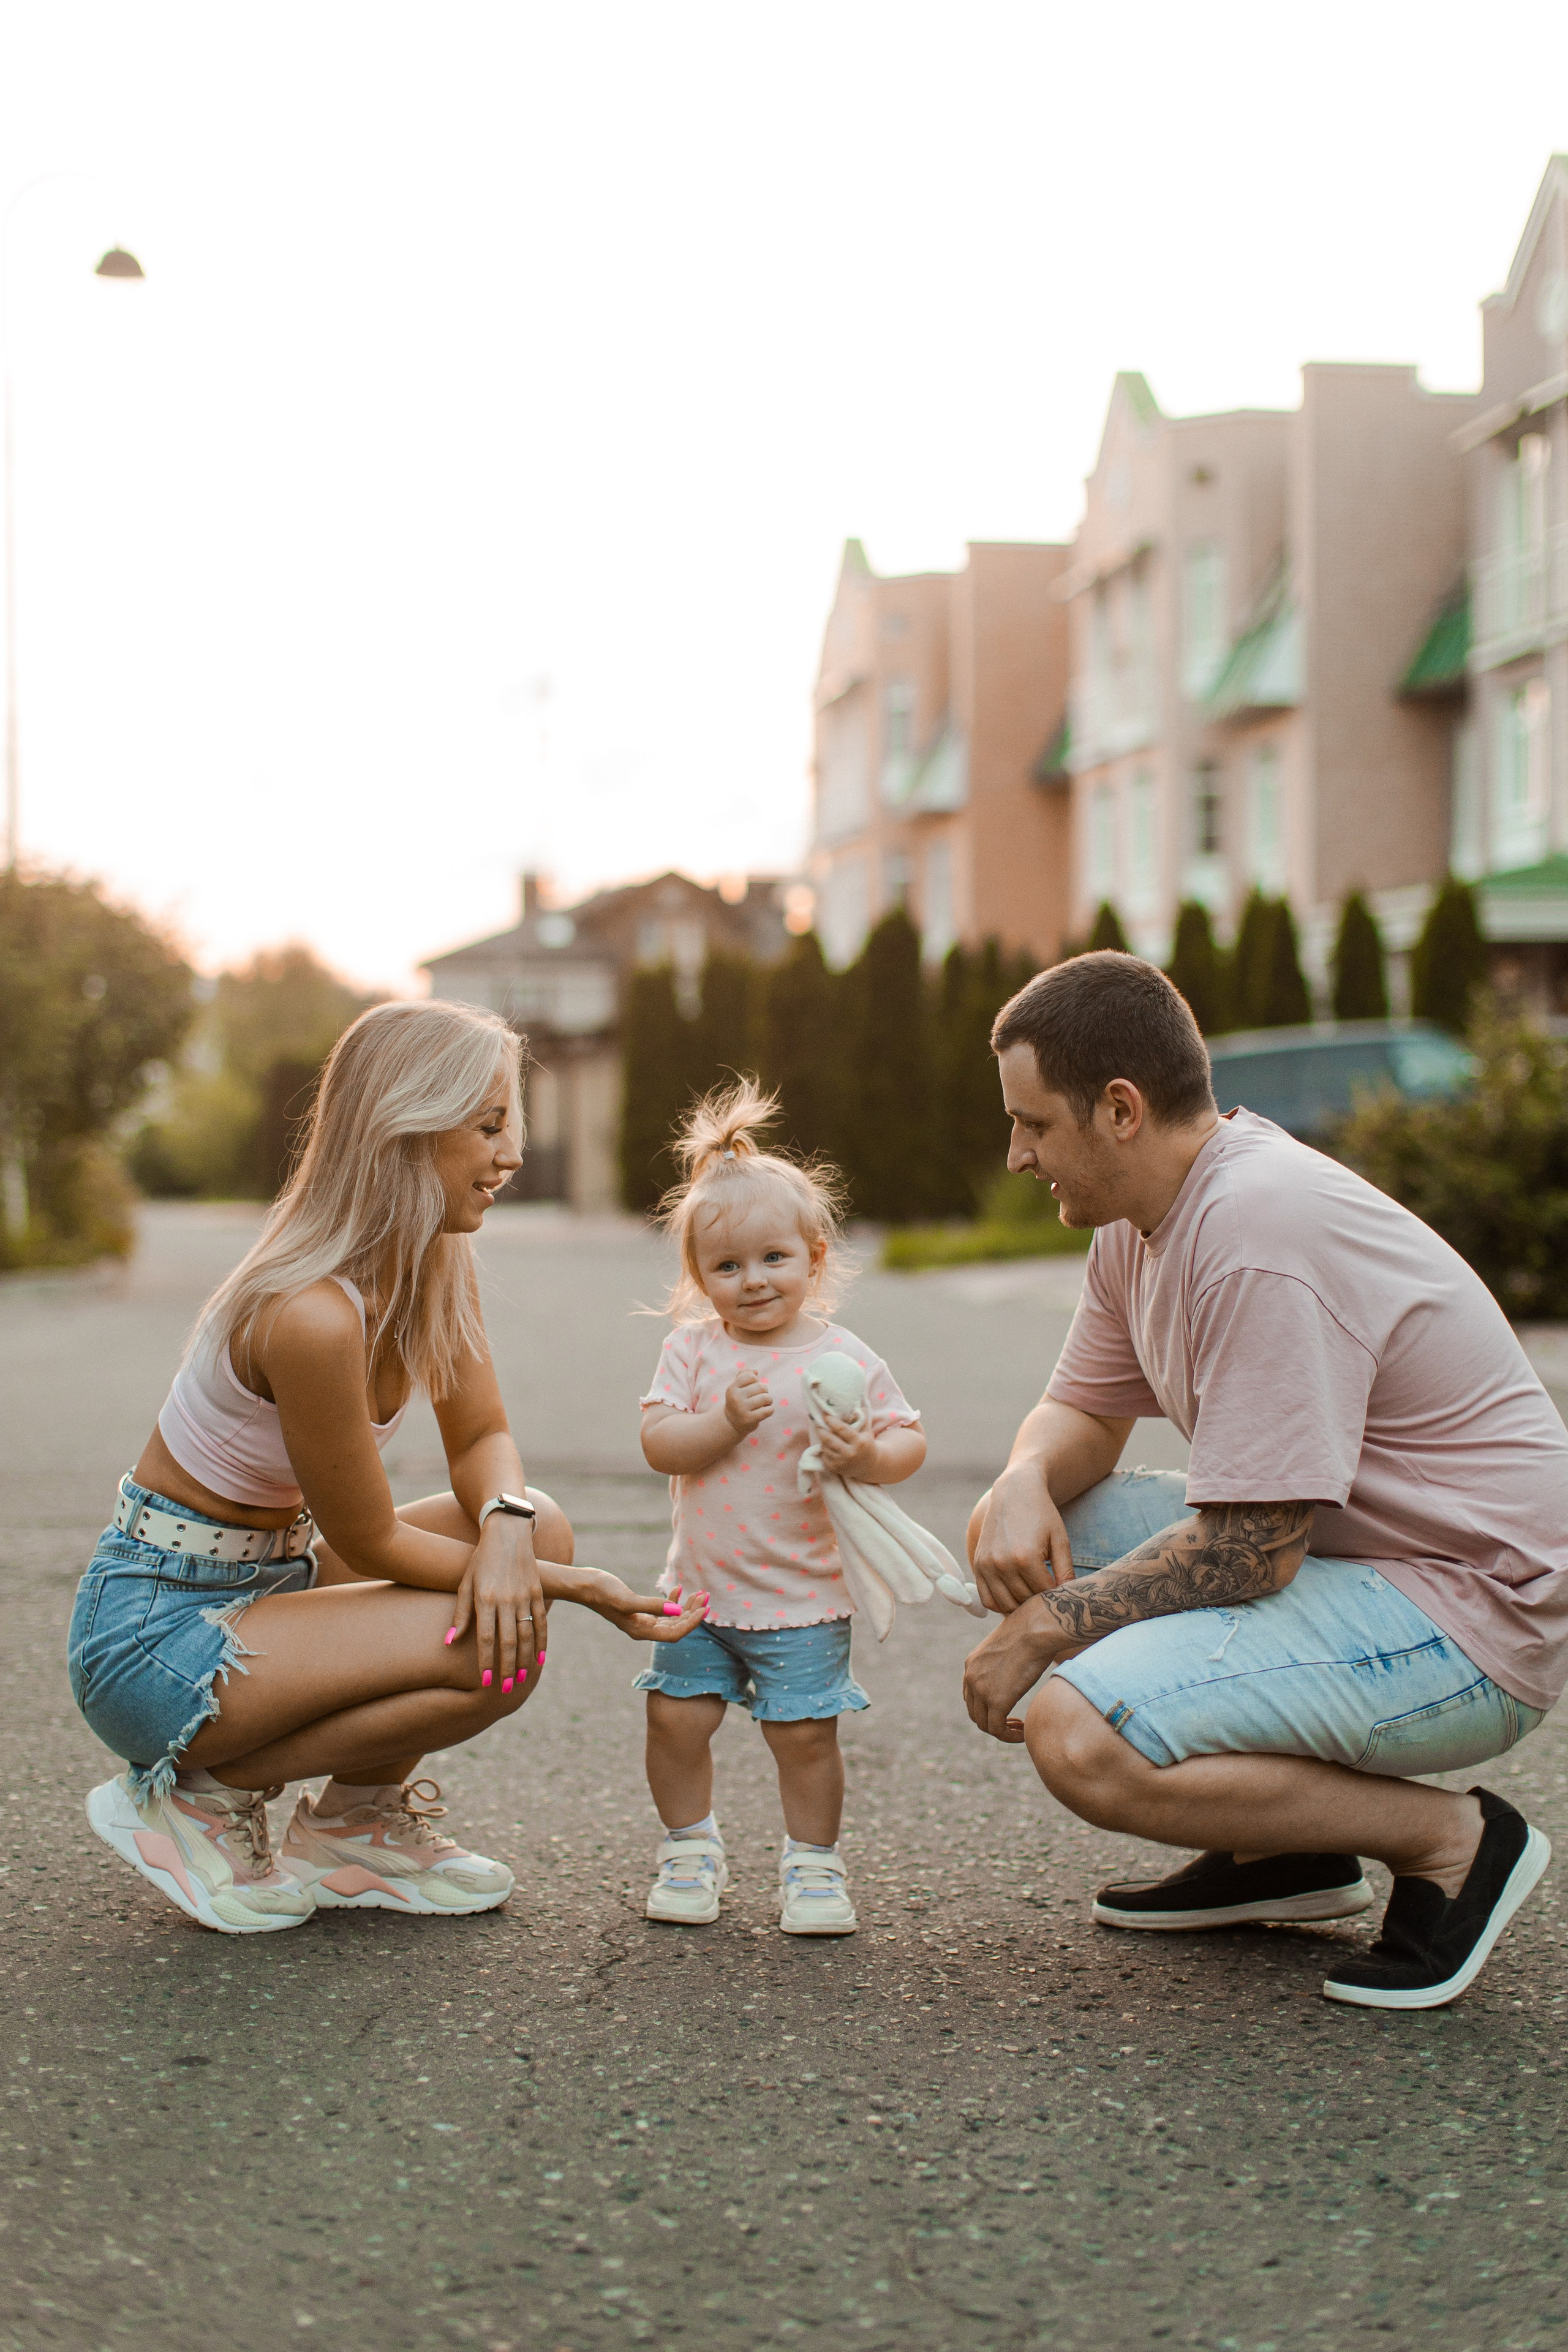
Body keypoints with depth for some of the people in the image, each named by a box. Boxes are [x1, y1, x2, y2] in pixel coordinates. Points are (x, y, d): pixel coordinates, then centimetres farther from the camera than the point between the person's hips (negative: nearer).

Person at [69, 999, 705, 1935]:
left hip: (270, 1574, 9)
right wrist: (586, 1589, -14)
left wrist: (507, 1528, -19)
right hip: (155, 1629, -9)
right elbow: (372, 1545, -19)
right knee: (501, 1649, -22)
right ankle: (198, 1796, -4)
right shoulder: (313, 1318, -29)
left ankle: (357, 1822, 8)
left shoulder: (439, 1260, -2)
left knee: (535, 1526, -2)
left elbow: (482, 1437, 5)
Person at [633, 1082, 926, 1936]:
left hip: (804, 1597, -2)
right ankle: (691, 1850, 25)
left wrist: (868, 1457, -25)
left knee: (804, 1734, 1)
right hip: (701, 1587, 2)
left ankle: (813, 1862, 20)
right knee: (675, 1719, 4)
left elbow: (909, 1439, -4)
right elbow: (658, 1443, -9)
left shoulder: (844, 1359, -6)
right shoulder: (692, 1350, -1)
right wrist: (726, 1422, -25)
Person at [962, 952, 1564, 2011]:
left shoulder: (1258, 1235, -25)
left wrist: (1046, 1625, -14)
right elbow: (1083, 1411, 17)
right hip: (1339, 1559, 10)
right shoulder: (1144, 1217, 6)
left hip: (1469, 1617, -10)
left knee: (1079, 1735, -26)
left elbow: (1250, 1553, -25)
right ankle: (1280, 1854, 12)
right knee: (1015, 1530, 10)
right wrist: (1026, 1483, -7)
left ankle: (1451, 1841, -7)